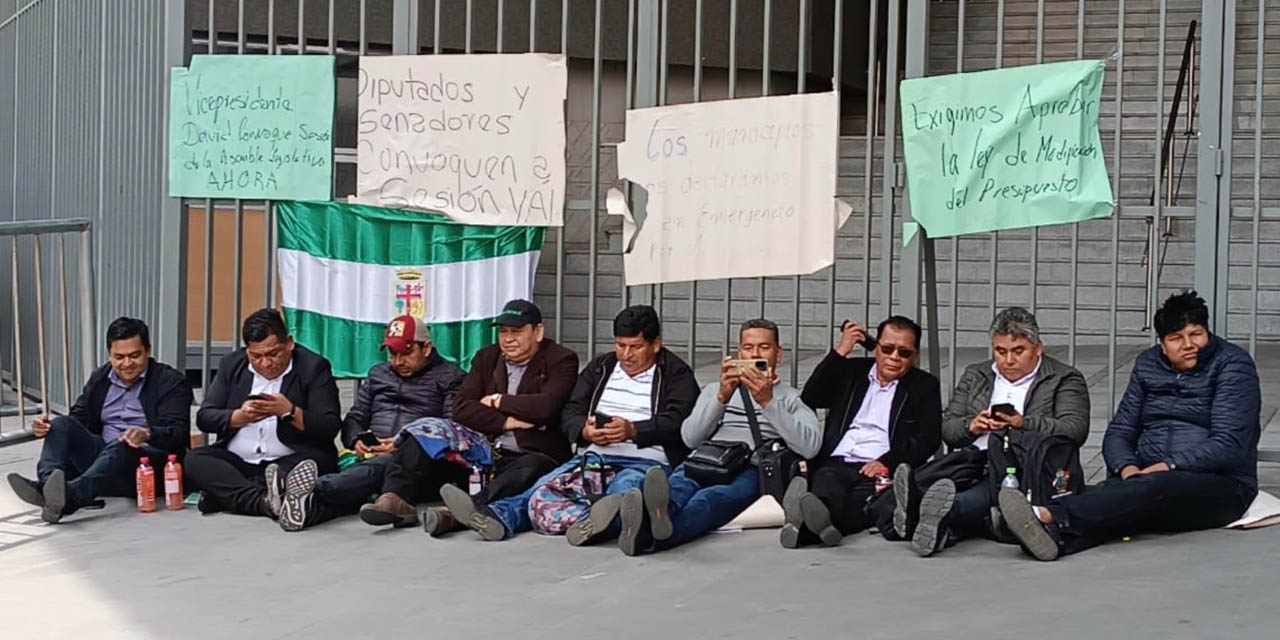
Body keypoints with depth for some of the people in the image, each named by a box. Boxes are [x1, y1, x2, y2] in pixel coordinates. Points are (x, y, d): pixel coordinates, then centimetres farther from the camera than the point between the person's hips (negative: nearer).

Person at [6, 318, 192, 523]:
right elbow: (78, 418, 15)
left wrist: (147, 434, -37)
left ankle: (70, 495, -64)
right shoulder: (99, 378, 16)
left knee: (120, 446, -37)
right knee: (61, 425, -15)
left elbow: (178, 433, -14)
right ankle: (46, 486, -41)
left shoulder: (171, 382, -2)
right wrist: (45, 426, -8)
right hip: (103, 456, 6)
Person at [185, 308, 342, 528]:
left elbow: (330, 428, -8)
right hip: (237, 463, 3)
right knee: (195, 460, -23)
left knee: (319, 461, -33)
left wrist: (290, 411, -21)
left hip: (289, 463, -3)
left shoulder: (314, 367, -1)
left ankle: (227, 494, -39)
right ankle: (268, 501, -45)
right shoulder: (232, 364, 10)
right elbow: (203, 418, 6)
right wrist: (239, 417, -12)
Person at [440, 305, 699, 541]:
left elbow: (676, 422, -7)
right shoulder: (599, 368, 24)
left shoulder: (676, 374, 9)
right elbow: (570, 413, 16)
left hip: (647, 461, -4)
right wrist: (585, 432, -8)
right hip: (595, 456, 4)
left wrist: (633, 431, -23)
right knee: (546, 486, -26)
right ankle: (496, 515, -51)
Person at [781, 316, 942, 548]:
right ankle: (817, 520, -70)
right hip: (836, 464, 3)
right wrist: (840, 352, 8)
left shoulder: (924, 386, 18)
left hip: (878, 470, -3)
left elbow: (928, 439, 4)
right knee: (826, 482, -36)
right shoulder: (851, 371, 25)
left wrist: (887, 463, -13)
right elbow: (809, 400, 13)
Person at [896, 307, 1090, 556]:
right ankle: (946, 528, -64)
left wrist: (1024, 424, -20)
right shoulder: (975, 375, 26)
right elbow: (947, 428, 21)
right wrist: (971, 426, -3)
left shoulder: (1065, 379, 12)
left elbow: (1075, 430, -5)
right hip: (974, 466, 4)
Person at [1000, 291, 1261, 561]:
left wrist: (1170, 466, -24)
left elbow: (1229, 444, -13)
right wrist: (1126, 467, -12)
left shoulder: (1233, 364, -2)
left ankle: (1049, 517, -60)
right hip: (1150, 476, 5)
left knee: (1155, 487, -37)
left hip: (1220, 484, -5)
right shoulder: (1148, 365, 14)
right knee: (1115, 490, -32)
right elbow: (1119, 431, 11)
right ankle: (1055, 535, -64)